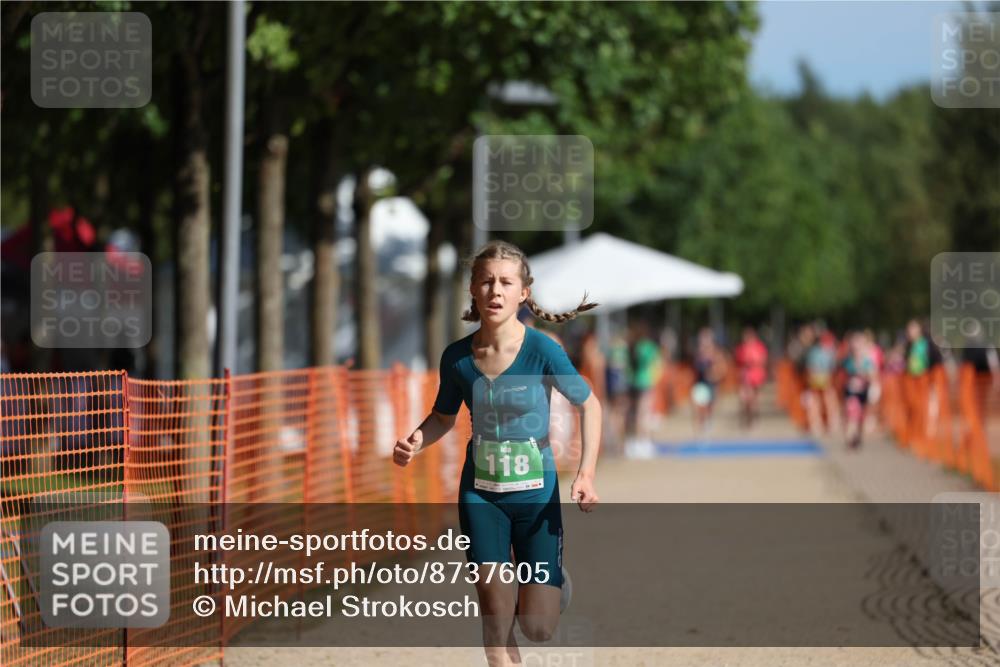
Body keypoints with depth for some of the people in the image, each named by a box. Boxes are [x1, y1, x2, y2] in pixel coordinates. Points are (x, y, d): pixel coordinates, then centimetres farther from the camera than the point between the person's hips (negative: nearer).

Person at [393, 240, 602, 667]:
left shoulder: (542, 350, -16)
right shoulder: (457, 357, -6)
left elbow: (589, 405, -4)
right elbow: (444, 418, 10)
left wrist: (586, 474, -14)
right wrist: (415, 442, -11)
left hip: (536, 495, -2)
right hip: (481, 495, 2)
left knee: (538, 629, -3)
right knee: (496, 623, -3)